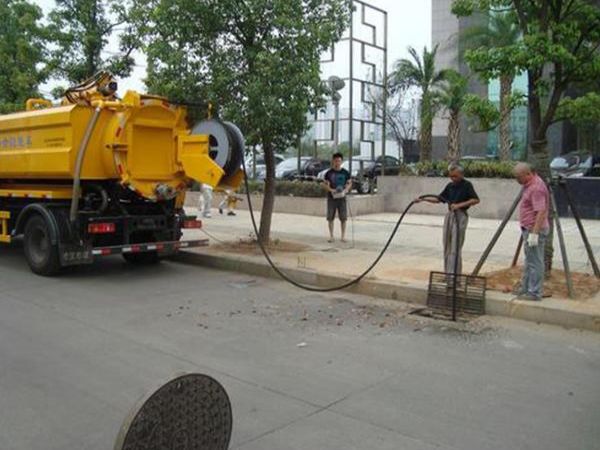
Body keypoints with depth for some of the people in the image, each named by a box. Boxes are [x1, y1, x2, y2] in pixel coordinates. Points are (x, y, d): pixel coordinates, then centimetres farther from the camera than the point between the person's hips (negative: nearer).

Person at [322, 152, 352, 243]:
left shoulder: (345, 173, 2)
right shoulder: (329, 173, 0)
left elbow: (349, 183, 8)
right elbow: (325, 184, 2)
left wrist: (346, 189, -12)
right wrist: (331, 190, -17)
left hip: (342, 197, 0)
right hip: (331, 197, 0)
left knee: (343, 217, 1)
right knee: (330, 217, 2)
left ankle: (343, 236, 12)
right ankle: (331, 236, 11)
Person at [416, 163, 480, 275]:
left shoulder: (467, 185, -7)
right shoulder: (450, 186, 11)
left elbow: (476, 200, -16)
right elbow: (439, 199, 16)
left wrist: (460, 205, -24)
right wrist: (423, 199, 6)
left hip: (460, 216, -7)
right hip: (449, 215, 7)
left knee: (455, 248, -9)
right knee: (447, 247, 9)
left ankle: (455, 275, -6)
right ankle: (447, 273, 16)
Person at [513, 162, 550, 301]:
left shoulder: (536, 187, -21)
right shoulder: (529, 184, 11)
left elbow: (540, 212, -26)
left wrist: (534, 233, -28)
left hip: (535, 230, -11)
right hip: (529, 229, 11)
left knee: (535, 262, -5)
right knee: (529, 261, 18)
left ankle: (535, 292, 0)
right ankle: (525, 288, 28)